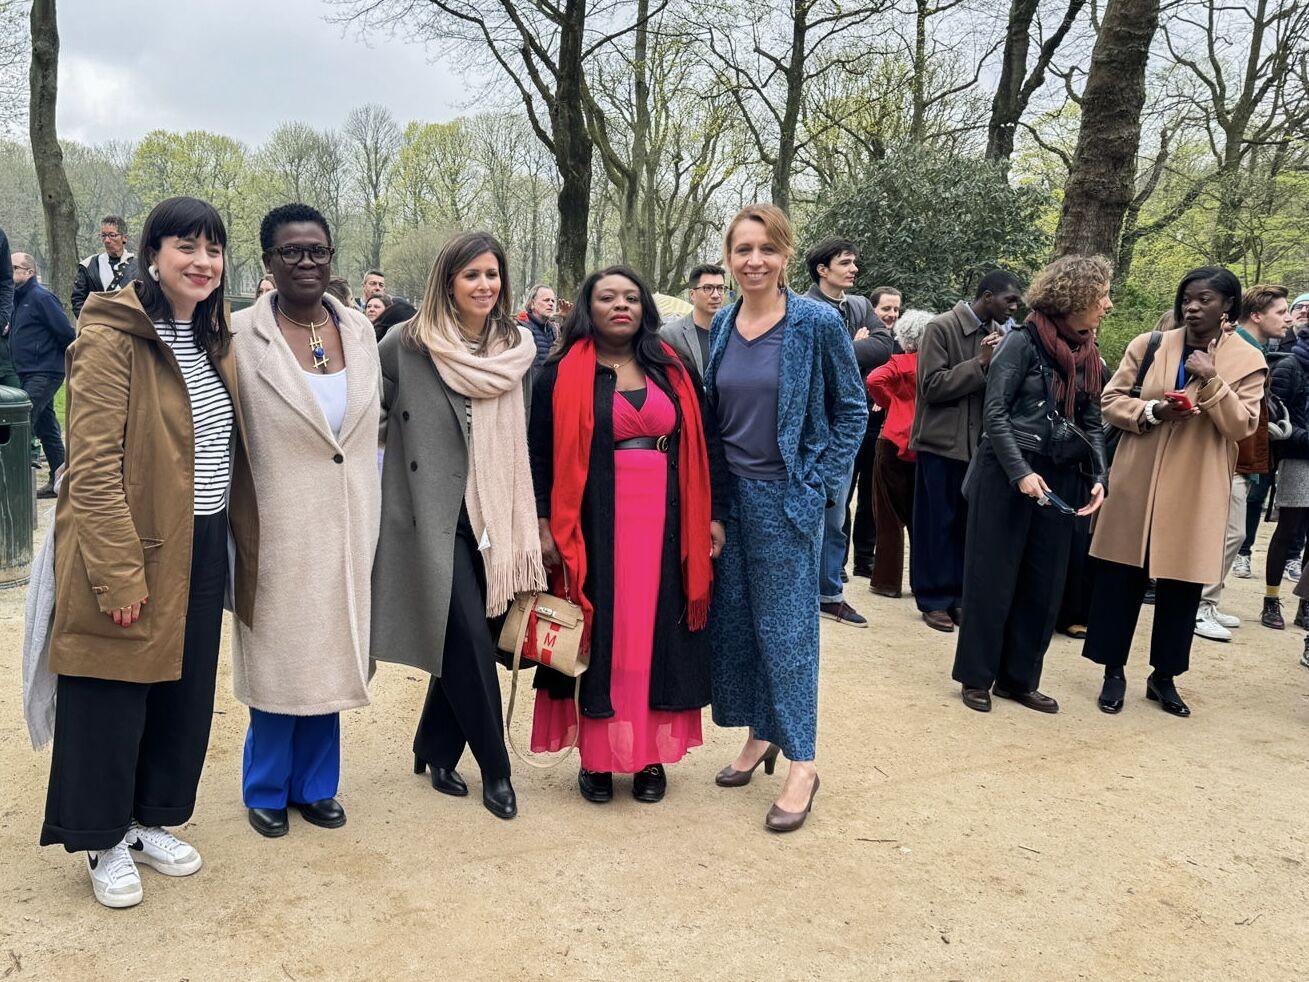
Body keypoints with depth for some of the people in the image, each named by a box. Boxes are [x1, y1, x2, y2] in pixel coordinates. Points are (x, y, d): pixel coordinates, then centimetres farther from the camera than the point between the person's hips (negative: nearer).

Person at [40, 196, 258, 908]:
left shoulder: (214, 341, 10)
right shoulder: (112, 338, -13)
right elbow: (92, 467, -18)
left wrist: (244, 548, 12)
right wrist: (119, 572, -21)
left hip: (202, 548, 7)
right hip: (132, 549, -7)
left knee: (184, 696, 16)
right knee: (112, 702, 7)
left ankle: (150, 821, 35)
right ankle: (104, 842, 26)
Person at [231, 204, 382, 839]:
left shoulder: (359, 330, 4)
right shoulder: (242, 336, -10)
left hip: (347, 525, 4)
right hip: (279, 524, -4)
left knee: (328, 652, 15)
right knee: (279, 657, 8)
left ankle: (314, 783, 32)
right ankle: (267, 789, 29)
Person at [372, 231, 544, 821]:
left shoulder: (518, 349, 7)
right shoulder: (408, 344, -6)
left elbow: (525, 439, 12)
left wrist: (531, 524, 12)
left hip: (495, 516, 4)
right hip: (434, 513, -4)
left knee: (463, 641, 10)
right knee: (470, 642, -6)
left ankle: (434, 750, 29)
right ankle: (494, 769, 9)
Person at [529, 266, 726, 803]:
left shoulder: (675, 371, 8)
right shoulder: (562, 373, 2)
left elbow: (707, 445, 8)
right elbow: (540, 452, -1)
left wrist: (714, 516, 2)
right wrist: (544, 525, -9)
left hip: (665, 524, 2)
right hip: (594, 527, -2)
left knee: (657, 634, 6)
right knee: (599, 635, 3)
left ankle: (651, 754, 17)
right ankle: (597, 756, 14)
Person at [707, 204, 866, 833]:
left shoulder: (818, 323, -9)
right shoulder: (722, 326, 6)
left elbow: (852, 409, -3)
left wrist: (824, 486, -8)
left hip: (787, 498, -5)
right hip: (729, 496, 5)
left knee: (785, 626, -1)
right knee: (733, 619, 11)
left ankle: (800, 762, 11)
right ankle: (759, 735, 28)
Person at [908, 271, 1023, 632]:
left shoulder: (998, 334, 7)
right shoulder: (941, 327, -9)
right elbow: (932, 386, -13)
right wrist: (980, 364, -19)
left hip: (979, 442, 5)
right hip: (942, 440, -5)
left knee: (967, 523, 7)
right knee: (937, 523, 2)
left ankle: (958, 596, 17)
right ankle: (934, 600, 11)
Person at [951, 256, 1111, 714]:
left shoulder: (1089, 356, 8)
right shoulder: (1023, 342, -10)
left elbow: (1092, 424, 12)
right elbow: (994, 413, -12)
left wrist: (1098, 478, -2)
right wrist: (1020, 471, -19)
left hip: (1059, 478, 6)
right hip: (1007, 474, -6)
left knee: (1043, 583, 8)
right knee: (993, 578, 2)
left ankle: (1019, 678, 21)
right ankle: (976, 677, 14)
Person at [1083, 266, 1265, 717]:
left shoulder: (1247, 361, 0)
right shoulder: (1147, 346, 3)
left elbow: (1242, 426, -7)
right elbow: (1110, 401, 2)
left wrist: (1212, 380, -20)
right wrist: (1151, 411, -16)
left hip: (1196, 493, -1)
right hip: (1137, 483, 1)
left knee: (1181, 587, 7)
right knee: (1120, 579, 5)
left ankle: (1164, 676, 23)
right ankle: (1113, 671, 18)